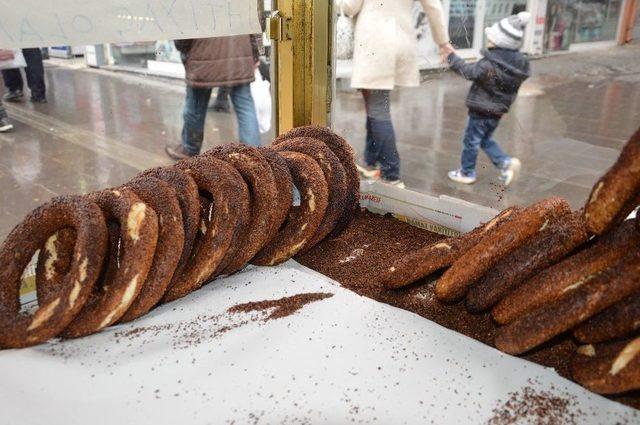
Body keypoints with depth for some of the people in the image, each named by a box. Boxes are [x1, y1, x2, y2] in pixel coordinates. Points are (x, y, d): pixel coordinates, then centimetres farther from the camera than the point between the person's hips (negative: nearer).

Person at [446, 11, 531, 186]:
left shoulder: (488, 65, -26)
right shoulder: (519, 65, -1)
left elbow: (468, 71, -21)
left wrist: (451, 56, -13)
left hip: (481, 111, -7)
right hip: (498, 111, 8)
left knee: (471, 141, 9)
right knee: (486, 139, 24)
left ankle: (467, 172, 22)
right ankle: (506, 162, 11)